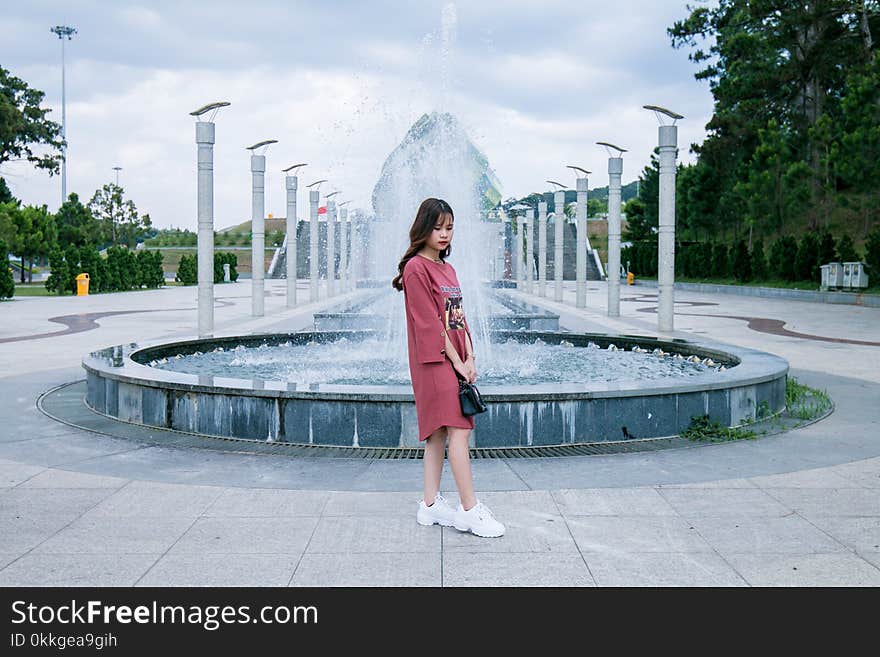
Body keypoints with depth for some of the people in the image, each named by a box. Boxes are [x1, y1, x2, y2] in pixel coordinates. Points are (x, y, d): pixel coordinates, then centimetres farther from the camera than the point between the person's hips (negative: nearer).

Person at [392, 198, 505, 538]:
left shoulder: (447, 269, 17)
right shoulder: (416, 268, -9)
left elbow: (459, 317, 13)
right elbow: (430, 323, -14)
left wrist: (470, 359, 2)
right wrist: (457, 362, -13)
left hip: (454, 360, 9)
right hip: (434, 360, -8)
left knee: (438, 432, 9)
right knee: (459, 430, -11)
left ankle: (430, 505, 15)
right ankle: (470, 510, -9)